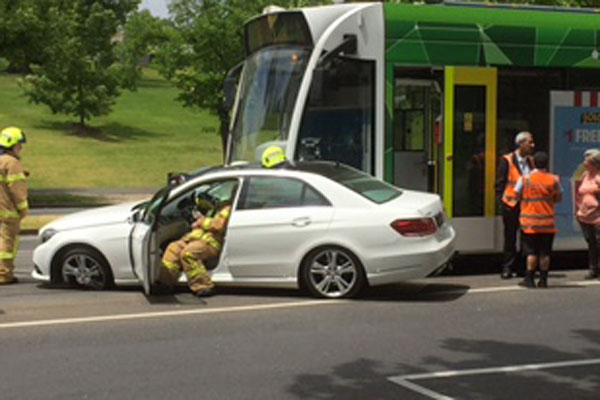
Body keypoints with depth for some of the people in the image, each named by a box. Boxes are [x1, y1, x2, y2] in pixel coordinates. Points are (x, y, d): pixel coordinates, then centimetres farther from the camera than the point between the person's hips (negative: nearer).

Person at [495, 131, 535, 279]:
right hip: (511, 205, -5)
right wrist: (502, 202, -12)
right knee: (510, 238, 3)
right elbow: (499, 184, -5)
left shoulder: (531, 161, 12)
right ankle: (507, 268, 10)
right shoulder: (507, 161, -4)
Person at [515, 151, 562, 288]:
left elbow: (517, 196, 0)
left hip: (530, 221, -1)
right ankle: (543, 279, 10)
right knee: (545, 252, 7)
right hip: (548, 222, 1)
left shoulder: (524, 179, -6)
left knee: (531, 252, 4)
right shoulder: (554, 179, -2)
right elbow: (559, 198, 6)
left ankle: (529, 278, 3)